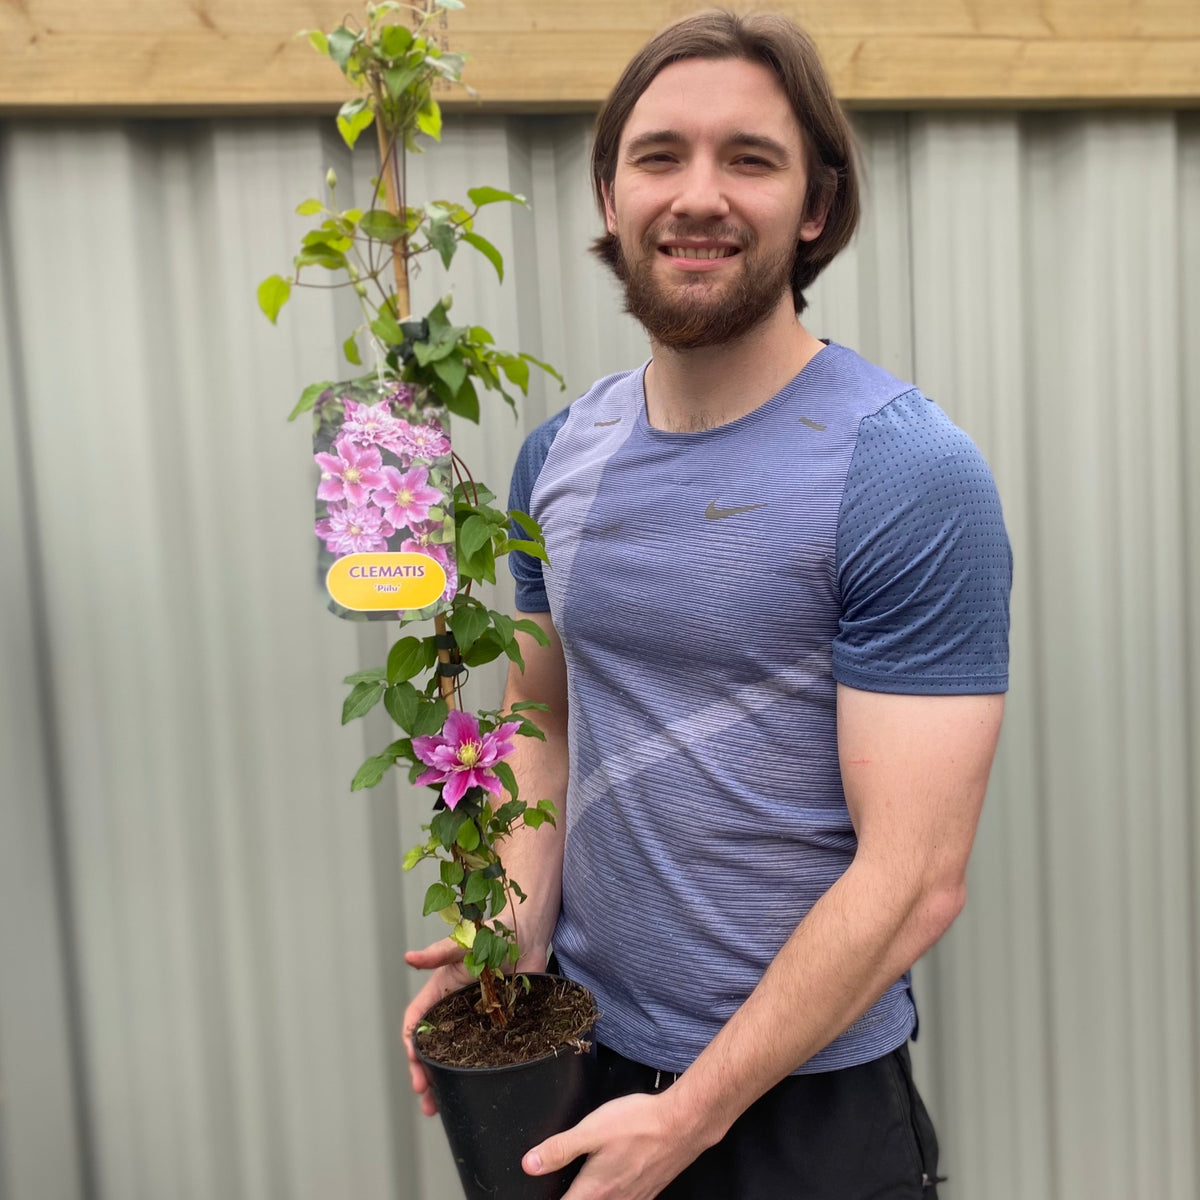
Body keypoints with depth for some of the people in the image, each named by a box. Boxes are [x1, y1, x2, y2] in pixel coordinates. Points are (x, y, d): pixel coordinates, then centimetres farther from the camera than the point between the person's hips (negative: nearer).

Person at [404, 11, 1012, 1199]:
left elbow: (913, 878, -20)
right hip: (576, 1052, 5)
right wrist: (512, 939, -7)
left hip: (802, 1099, -4)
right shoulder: (560, 453, -1)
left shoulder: (911, 479, -19)